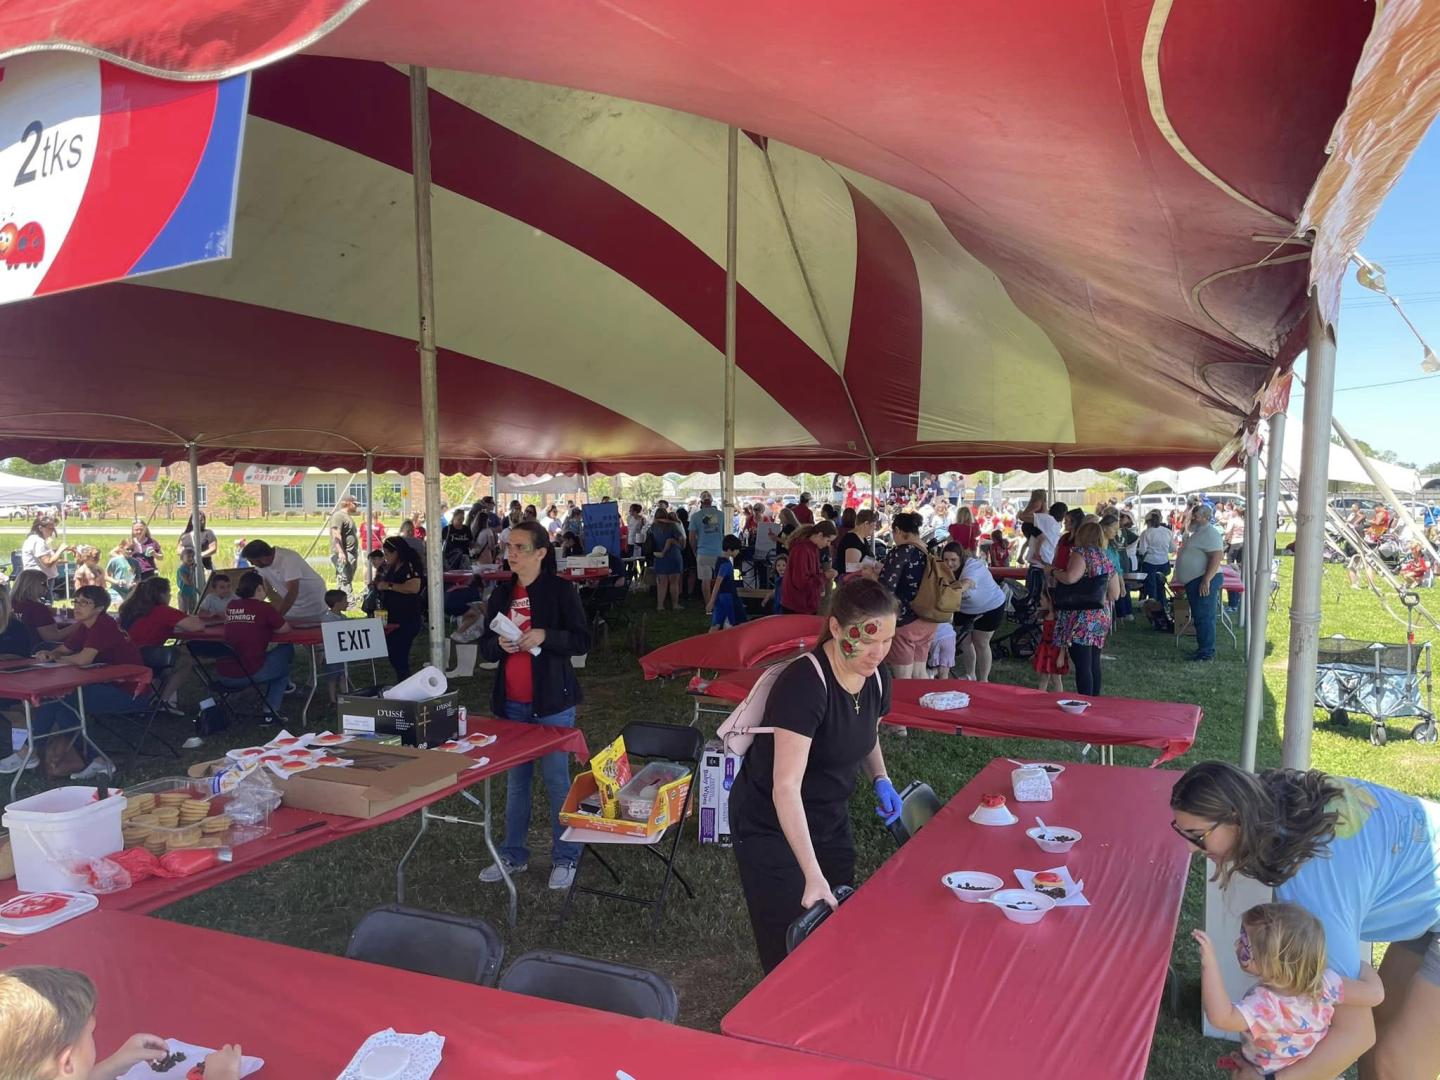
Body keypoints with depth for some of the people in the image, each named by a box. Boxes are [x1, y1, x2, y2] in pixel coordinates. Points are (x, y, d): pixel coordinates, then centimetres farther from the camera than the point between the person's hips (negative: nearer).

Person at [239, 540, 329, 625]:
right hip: (293, 603, 7)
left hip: (313, 601, -6)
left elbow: (292, 593, -35)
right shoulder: (261, 564, -9)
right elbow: (266, 589, 1)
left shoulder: (288, 559, -31)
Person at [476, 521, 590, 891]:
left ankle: (565, 857, 15)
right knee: (515, 780, 14)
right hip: (511, 703, 5)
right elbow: (485, 648, 12)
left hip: (551, 701, -5)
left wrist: (544, 636, -21)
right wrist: (499, 644, -11)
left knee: (556, 779, 2)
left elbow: (582, 641, -7)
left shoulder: (561, 591, -6)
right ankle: (513, 854, 27)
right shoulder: (501, 594, 9)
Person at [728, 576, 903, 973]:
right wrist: (813, 876, -34)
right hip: (772, 825, -7)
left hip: (830, 818, 7)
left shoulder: (876, 677, -7)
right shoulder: (804, 684, -31)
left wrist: (880, 780, -4)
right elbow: (786, 788, -33)